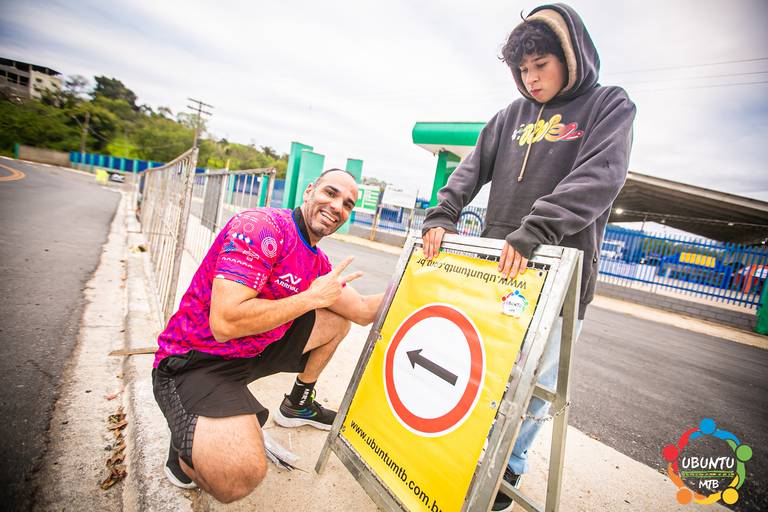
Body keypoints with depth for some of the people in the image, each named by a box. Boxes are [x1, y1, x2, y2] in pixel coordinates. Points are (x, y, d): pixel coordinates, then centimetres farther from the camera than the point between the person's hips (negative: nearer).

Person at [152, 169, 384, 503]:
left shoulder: (318, 262, 4)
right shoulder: (261, 227, -24)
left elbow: (363, 311, 10)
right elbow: (225, 322, -32)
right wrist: (312, 297, -23)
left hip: (255, 349, 9)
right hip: (194, 360, -8)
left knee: (337, 319, 11)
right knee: (241, 475, -30)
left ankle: (298, 403, 29)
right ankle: (187, 450, 6)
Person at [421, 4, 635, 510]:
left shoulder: (609, 105, 2)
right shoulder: (511, 116, 14)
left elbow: (599, 176, -16)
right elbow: (472, 170, 9)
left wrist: (534, 230, -29)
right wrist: (442, 216, -8)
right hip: (495, 262, 4)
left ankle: (510, 467, 28)